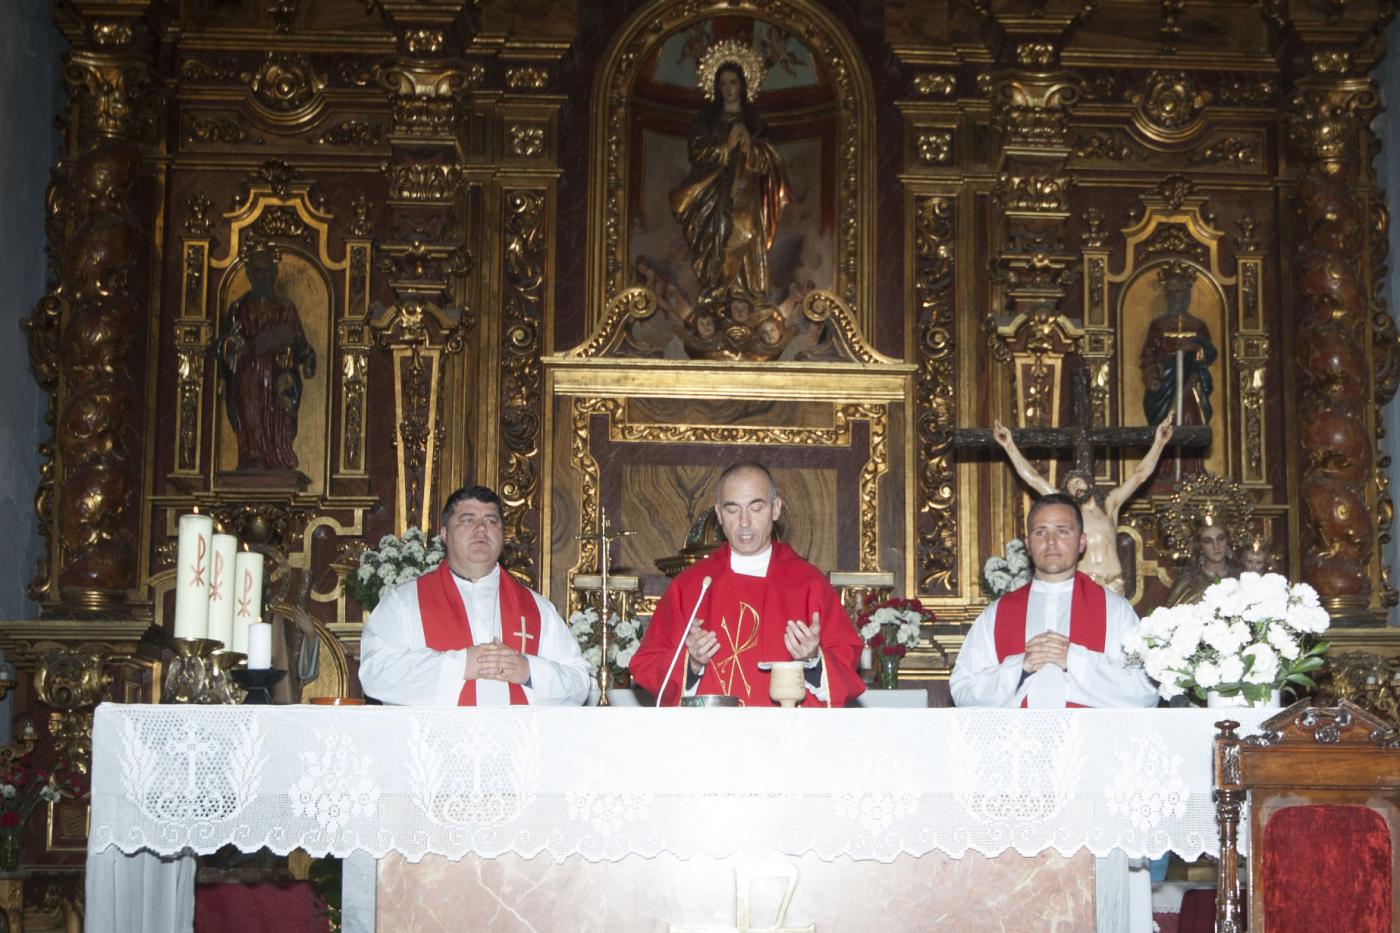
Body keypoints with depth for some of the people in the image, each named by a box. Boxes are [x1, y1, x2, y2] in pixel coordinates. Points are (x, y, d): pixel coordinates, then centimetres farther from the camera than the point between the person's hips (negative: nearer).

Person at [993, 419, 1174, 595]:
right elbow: (1033, 479, 13)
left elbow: (1140, 475, 17)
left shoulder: (1109, 506, 16)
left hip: (1114, 583, 1)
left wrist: (1158, 443, 16)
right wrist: (1010, 446, 12)